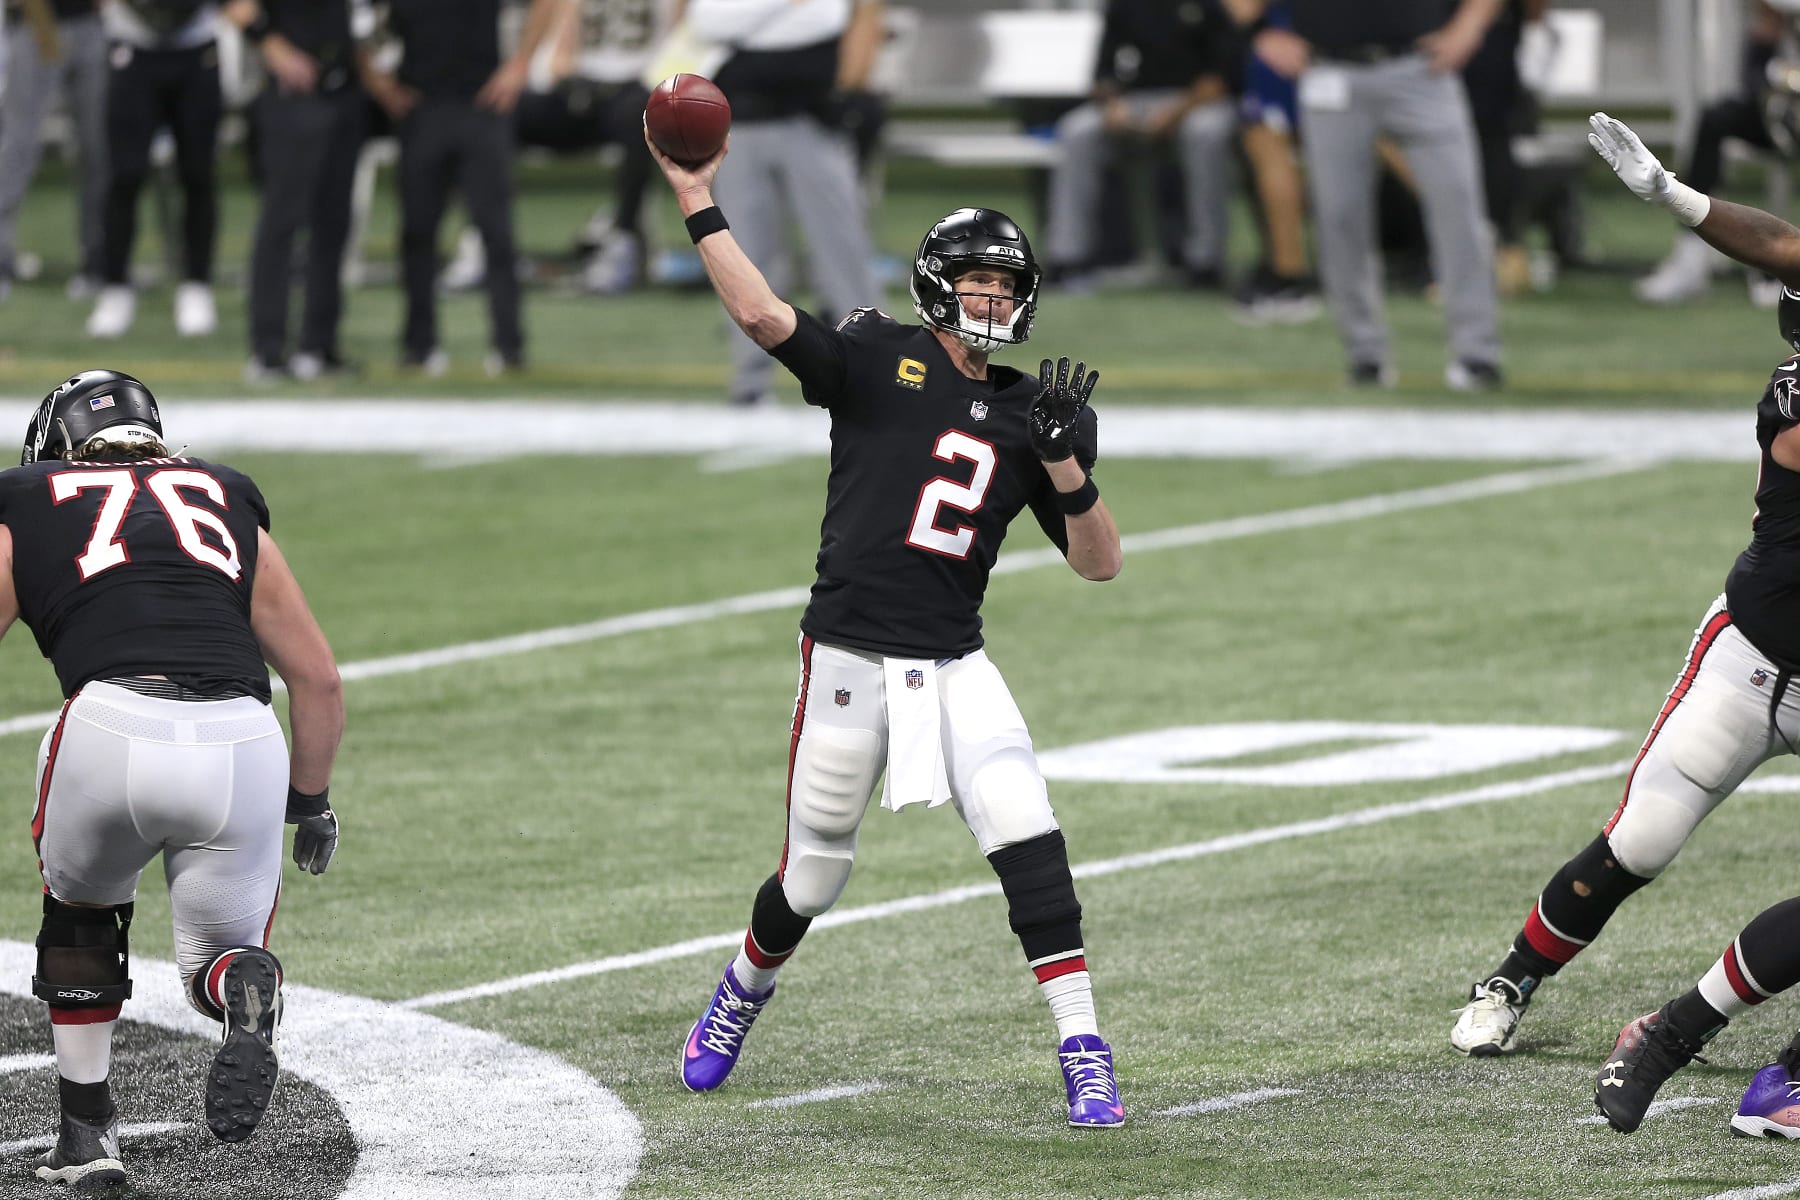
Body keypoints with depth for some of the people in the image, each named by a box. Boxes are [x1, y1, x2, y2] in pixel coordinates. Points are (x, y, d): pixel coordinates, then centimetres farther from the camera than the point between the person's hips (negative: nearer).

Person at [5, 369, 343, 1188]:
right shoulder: (229, 508, 29)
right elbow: (318, 679, 30)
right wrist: (310, 801, 43)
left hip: (112, 722, -2)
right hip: (244, 743, 2)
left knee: (81, 911, 30)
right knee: (217, 959, 21)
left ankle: (87, 1132, 25)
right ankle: (248, 997, -15)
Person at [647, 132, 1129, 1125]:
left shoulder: (1026, 413, 10)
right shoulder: (879, 358, -1)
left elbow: (1099, 563, 7)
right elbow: (762, 316, -17)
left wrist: (1062, 458, -9)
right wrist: (694, 200, -21)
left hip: (955, 668, 3)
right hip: (850, 661, -3)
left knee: (1029, 845, -15)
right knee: (812, 881, 9)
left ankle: (1083, 1054, -12)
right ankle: (741, 995, 41)